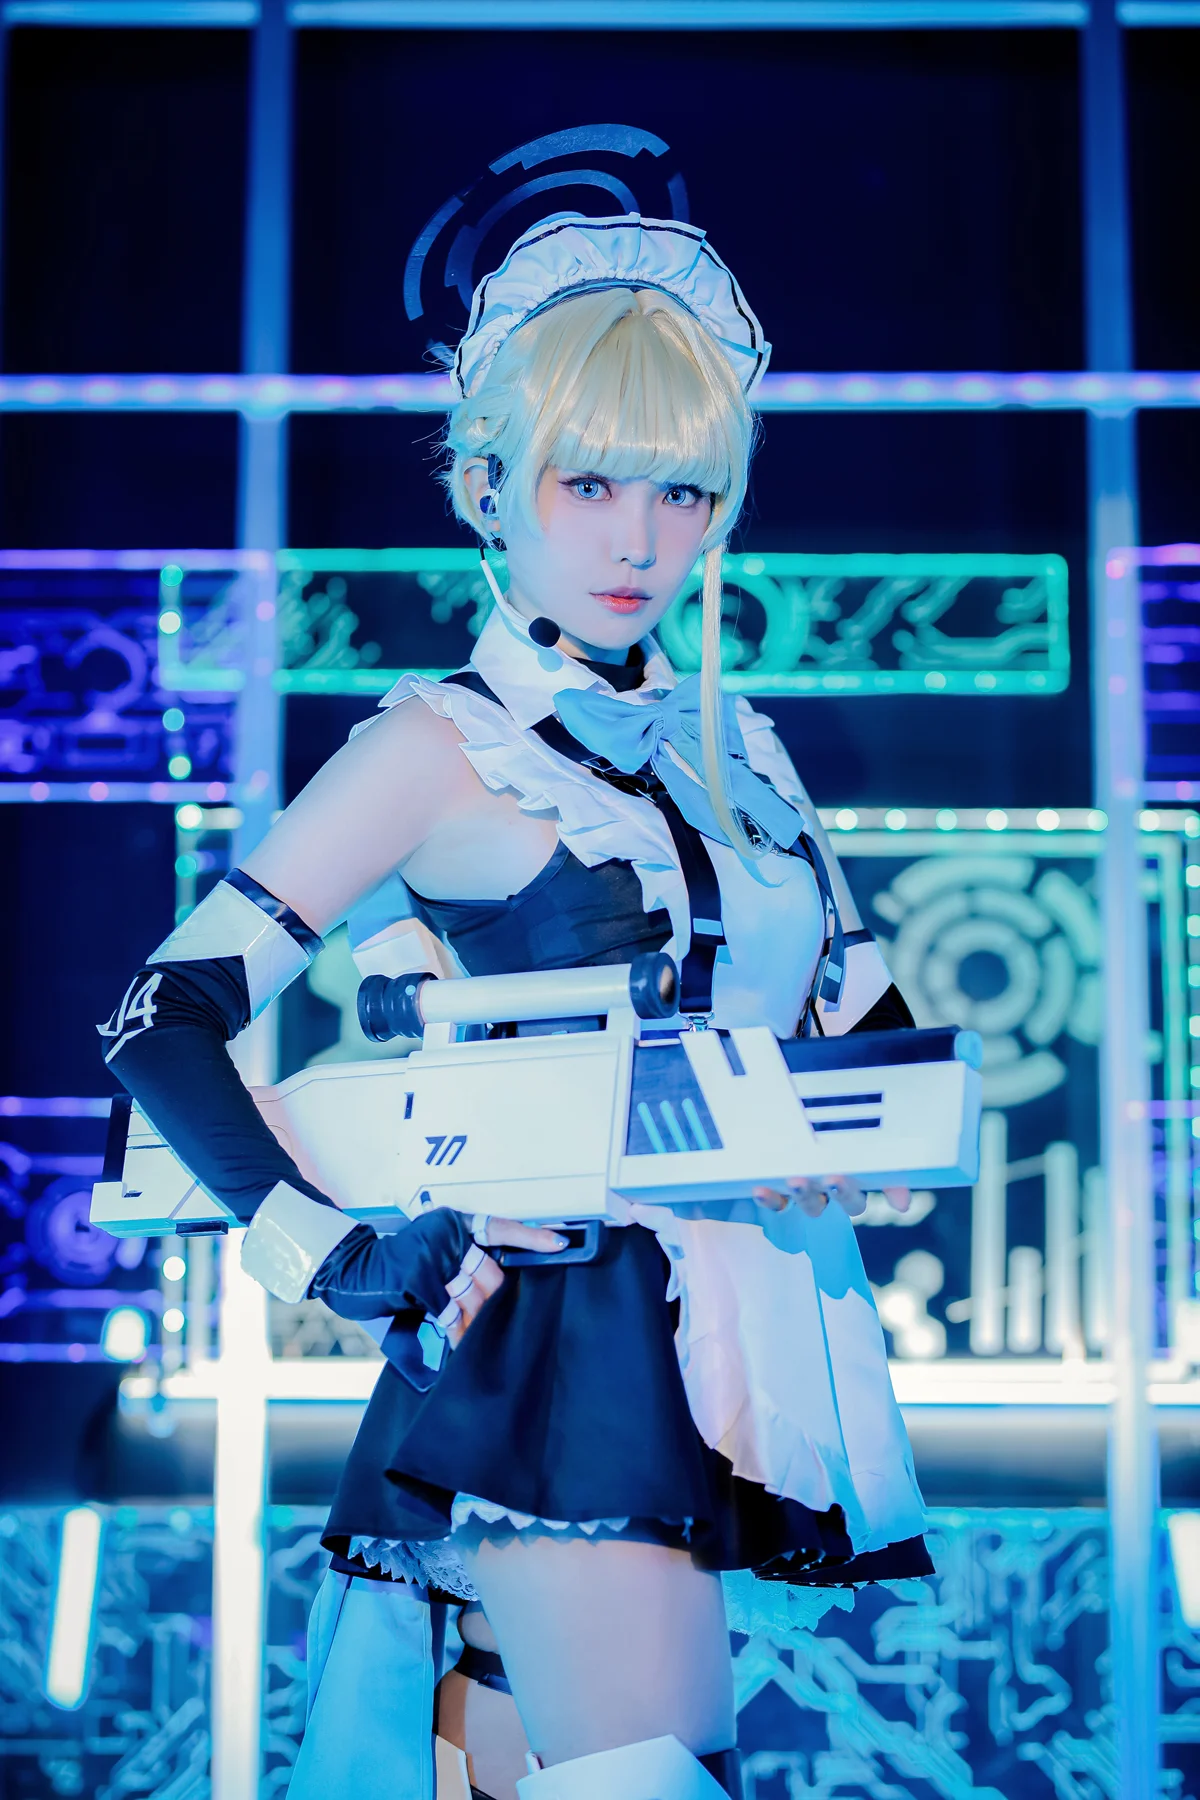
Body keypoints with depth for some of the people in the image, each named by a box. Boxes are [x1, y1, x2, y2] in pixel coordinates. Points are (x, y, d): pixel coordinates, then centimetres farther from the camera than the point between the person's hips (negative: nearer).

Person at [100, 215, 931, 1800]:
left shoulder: (735, 751, 14)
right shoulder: (446, 747, -4)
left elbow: (869, 1028, 20)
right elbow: (165, 1018, -8)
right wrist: (336, 1261, -15)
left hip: (722, 1356, 6)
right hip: (555, 1353, -6)